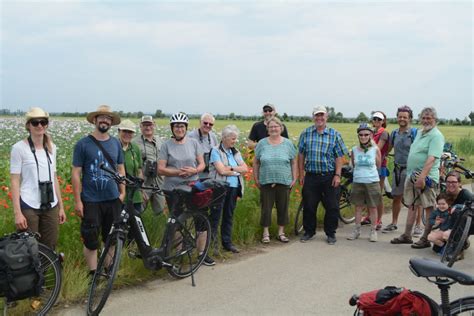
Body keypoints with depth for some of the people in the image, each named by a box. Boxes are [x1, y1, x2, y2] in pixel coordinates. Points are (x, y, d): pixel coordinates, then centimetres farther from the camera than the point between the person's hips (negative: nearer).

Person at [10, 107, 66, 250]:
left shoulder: (51, 147, 9)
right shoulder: (19, 148, -6)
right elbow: (15, 181, -7)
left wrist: (61, 206, 12)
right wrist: (17, 213, -13)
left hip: (51, 206, 5)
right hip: (29, 206, -5)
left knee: (50, 249, 8)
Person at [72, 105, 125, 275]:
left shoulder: (115, 143, 7)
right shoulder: (83, 144, -5)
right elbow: (76, 173, -5)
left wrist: (122, 192, 6)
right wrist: (77, 200, -9)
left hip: (113, 199, 4)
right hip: (91, 201, -4)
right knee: (91, 240, 1)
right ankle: (93, 274, 14)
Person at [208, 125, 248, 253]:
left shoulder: (236, 152, 16)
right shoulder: (216, 151, -5)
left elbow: (245, 168, 5)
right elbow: (221, 170, -16)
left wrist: (231, 168, -10)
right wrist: (237, 171, -4)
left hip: (233, 188, 6)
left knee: (229, 216, 12)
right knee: (216, 215, -3)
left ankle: (227, 242, 19)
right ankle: (211, 241, 5)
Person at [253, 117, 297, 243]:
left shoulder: (288, 143, 5)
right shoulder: (262, 143, 5)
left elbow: (294, 163, 8)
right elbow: (256, 162, 9)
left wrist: (294, 179, 3)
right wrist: (256, 179, 4)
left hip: (284, 182, 1)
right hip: (266, 182, 0)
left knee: (283, 208, 7)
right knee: (266, 208, 3)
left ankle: (281, 233, 19)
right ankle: (266, 233, 14)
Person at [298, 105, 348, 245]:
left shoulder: (334, 134, 2)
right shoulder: (306, 133, 6)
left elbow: (339, 156, 1)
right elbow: (301, 155, 9)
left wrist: (337, 175, -7)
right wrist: (301, 174, 5)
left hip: (329, 177, -1)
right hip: (311, 176, 1)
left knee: (332, 206, 3)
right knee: (309, 205, 7)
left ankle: (331, 233, 17)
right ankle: (309, 231, 23)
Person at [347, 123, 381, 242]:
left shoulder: (375, 149, -3)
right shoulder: (354, 150, 1)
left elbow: (378, 166, 8)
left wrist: (368, 172, 10)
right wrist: (360, 172, 11)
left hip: (372, 182, -2)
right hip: (357, 182, 2)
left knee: (373, 207, 5)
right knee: (358, 206, 9)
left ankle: (373, 231, 15)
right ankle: (357, 230, 19)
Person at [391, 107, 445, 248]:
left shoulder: (436, 136, -11)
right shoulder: (420, 132, 16)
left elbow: (431, 158, -22)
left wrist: (422, 176, -30)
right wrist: (413, 175, 18)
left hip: (426, 178, -9)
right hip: (412, 175, 9)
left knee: (429, 208, -1)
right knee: (411, 206, 14)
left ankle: (426, 239, 4)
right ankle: (407, 235, 23)